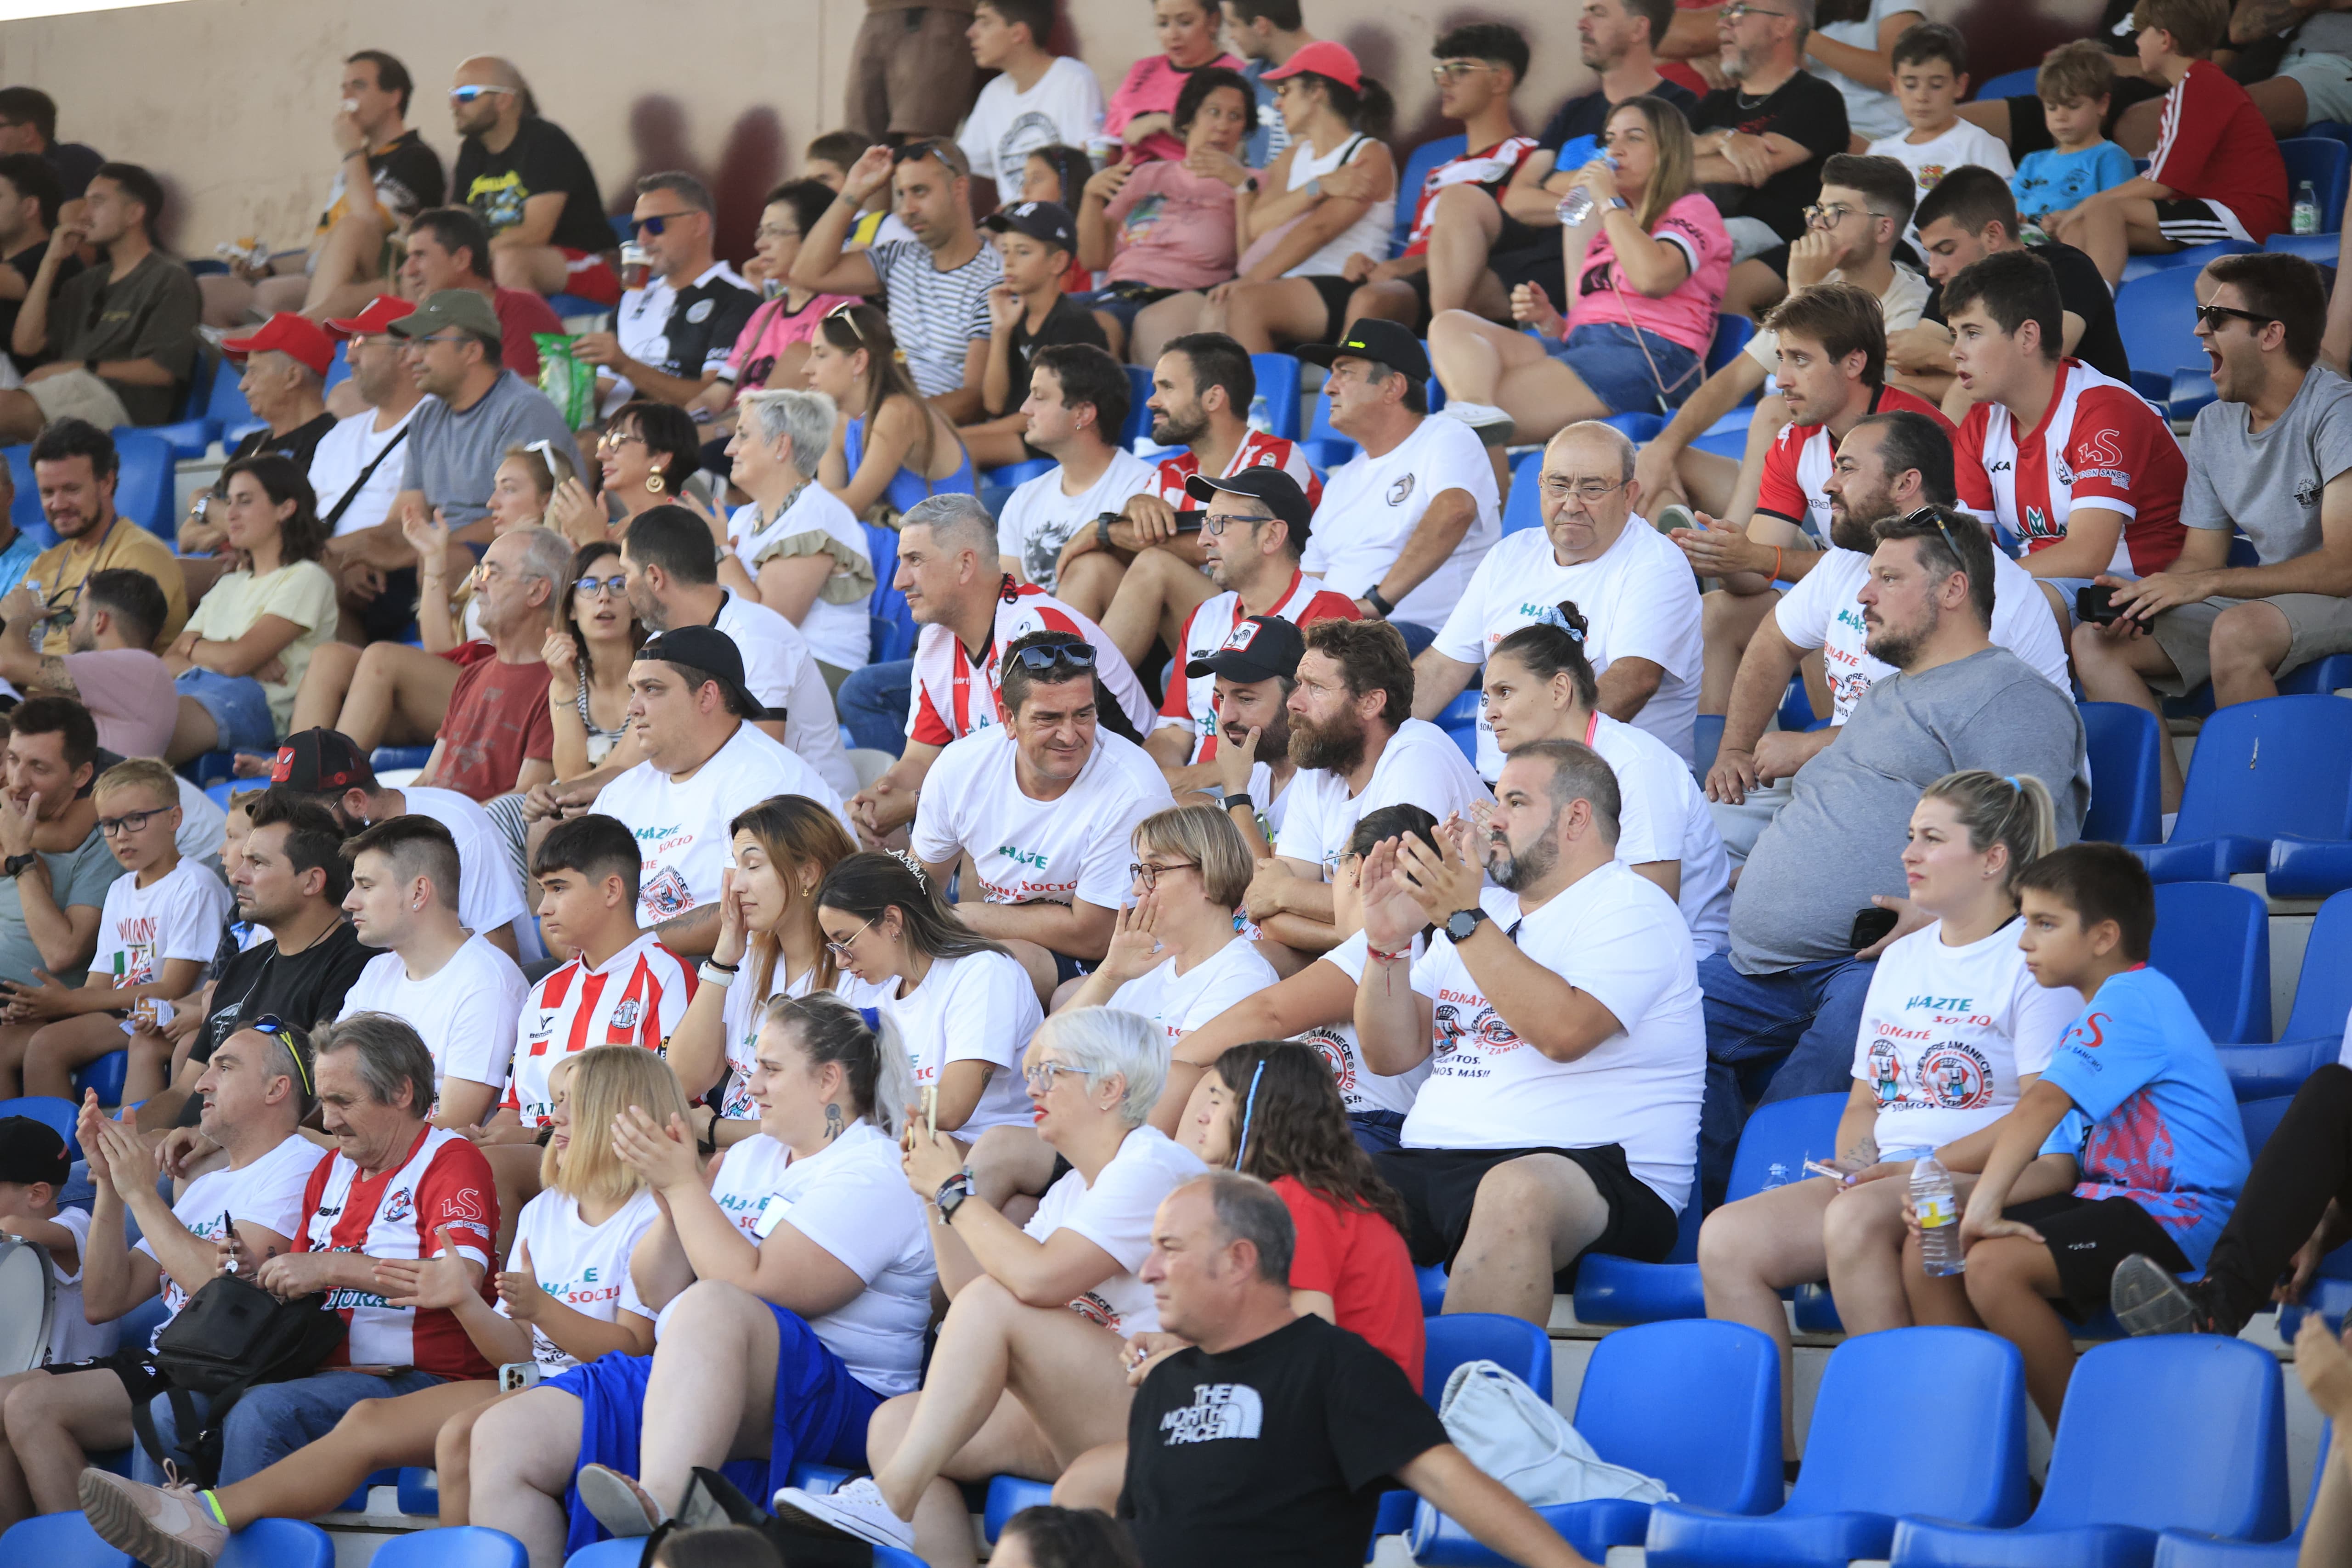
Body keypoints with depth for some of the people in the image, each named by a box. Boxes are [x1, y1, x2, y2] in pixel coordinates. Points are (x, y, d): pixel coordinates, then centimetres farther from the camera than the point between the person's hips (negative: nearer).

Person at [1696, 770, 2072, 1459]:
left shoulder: (2033, 958, -1)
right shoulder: (1901, 959, 24)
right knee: (1726, 1239, -18)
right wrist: (1854, 1159, 3)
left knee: (1857, 1219, -37)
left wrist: (1922, 1171, -16)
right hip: (1882, 1178, 7)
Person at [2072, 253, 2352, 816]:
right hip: (2268, 598, 8)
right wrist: (2145, 597, -11)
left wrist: (2205, 584, -24)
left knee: (2237, 630, -37)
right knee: (2096, 643, -6)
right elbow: (2199, 558, 12)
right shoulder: (2213, 426, 9)